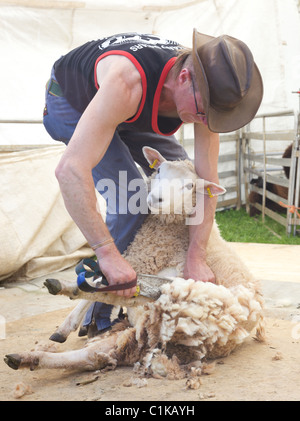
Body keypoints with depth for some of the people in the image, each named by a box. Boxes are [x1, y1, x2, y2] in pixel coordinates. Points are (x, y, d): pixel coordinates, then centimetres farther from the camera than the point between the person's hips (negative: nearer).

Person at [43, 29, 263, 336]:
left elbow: (206, 179, -23)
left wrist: (195, 258, -31)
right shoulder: (126, 82, -47)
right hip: (71, 104, -6)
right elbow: (71, 170, -54)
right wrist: (108, 253, -55)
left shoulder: (204, 93, -28)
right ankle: (99, 319, -11)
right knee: (131, 198, -22)